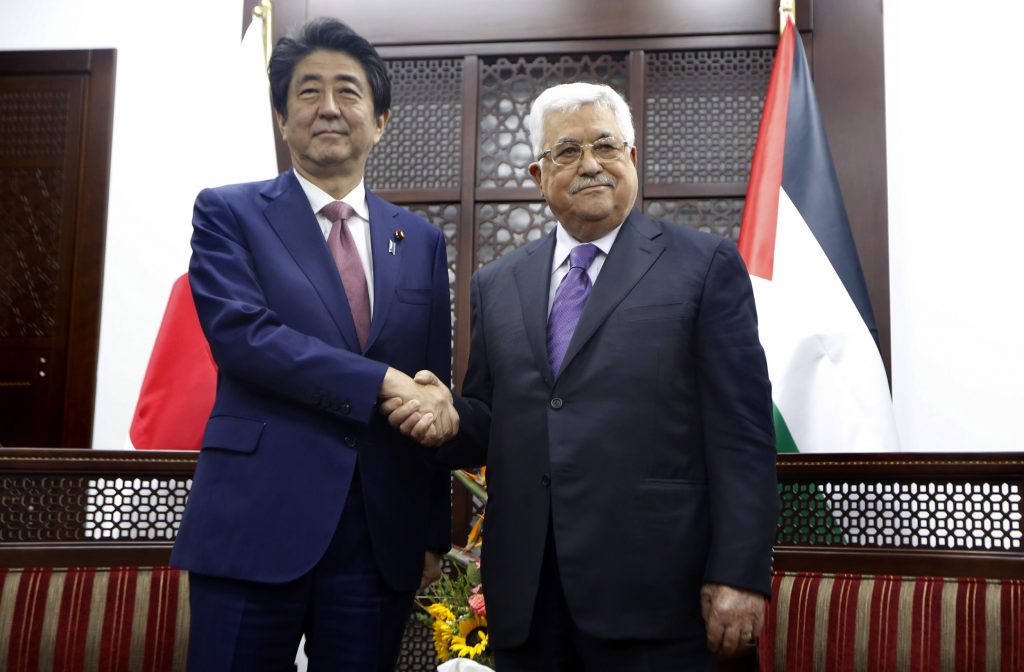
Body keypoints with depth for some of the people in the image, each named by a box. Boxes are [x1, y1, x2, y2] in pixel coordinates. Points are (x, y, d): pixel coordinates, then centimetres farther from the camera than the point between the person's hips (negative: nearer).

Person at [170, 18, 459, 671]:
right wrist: (384, 383, -18)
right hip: (255, 526, -3)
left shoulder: (421, 240, 12)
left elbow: (435, 393, 12)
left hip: (383, 537, 3)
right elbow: (239, 331, -13)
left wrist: (435, 533, 10)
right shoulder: (228, 213, 4)